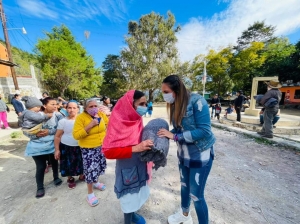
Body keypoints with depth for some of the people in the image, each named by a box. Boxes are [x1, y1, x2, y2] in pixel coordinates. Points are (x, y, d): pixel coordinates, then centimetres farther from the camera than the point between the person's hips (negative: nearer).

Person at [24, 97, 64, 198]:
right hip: (38, 146, -1)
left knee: (54, 162, 20)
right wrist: (36, 134, -22)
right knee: (41, 167, 4)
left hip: (53, 144, 1)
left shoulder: (58, 115, -9)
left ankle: (56, 178, 46)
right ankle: (40, 187, 27)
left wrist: (49, 132, -25)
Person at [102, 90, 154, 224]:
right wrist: (135, 149, -32)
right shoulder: (118, 122, -24)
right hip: (127, 169, -6)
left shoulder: (137, 119, -5)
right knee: (129, 198, 16)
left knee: (137, 194, 26)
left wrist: (147, 145, -9)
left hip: (139, 165, 7)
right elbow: (108, 151, -26)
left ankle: (133, 213, 54)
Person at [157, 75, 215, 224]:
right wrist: (166, 134, -16)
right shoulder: (175, 105, -2)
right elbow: (178, 129, 2)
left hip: (200, 155, -6)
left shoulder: (197, 101, -22)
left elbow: (204, 131, -26)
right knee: (184, 186, 25)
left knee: (196, 195, 6)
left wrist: (174, 136, -27)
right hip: (183, 153, 7)